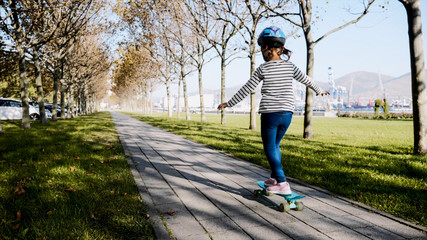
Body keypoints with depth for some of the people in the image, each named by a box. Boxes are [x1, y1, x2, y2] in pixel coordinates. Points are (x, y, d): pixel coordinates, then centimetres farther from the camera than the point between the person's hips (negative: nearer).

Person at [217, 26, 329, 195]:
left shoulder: (263, 69, -5)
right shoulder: (290, 66, 6)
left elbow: (246, 89, -2)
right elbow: (306, 80, 18)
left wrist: (229, 103, 7)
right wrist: (319, 90, 37)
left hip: (269, 113, -5)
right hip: (287, 113, 5)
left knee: (270, 147, 2)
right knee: (275, 145, 19)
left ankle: (282, 183, -5)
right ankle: (274, 177, 25)